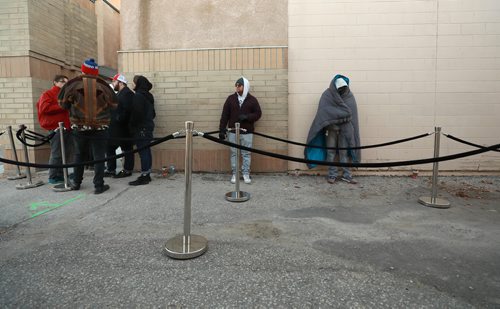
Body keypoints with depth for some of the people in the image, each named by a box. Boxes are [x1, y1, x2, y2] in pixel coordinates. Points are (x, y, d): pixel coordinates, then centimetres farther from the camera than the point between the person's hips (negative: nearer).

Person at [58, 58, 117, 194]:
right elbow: (114, 104, 3)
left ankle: (76, 183, 27)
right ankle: (99, 185, 5)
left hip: (80, 127, 2)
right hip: (100, 128, -2)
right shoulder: (103, 86, -5)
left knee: (80, 154, 19)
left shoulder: (73, 84, -3)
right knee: (99, 157, 5)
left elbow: (62, 103, 3)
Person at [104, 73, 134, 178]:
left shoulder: (127, 93, -13)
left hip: (124, 128, -11)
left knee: (127, 149, 0)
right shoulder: (120, 93, 20)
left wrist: (119, 119, -19)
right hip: (116, 128, 11)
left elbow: (127, 110, -24)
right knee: (109, 147, 13)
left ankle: (127, 170, 9)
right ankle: (111, 169, 20)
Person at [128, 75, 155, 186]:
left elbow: (136, 114, -18)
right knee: (147, 151, 11)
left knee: (143, 152, -7)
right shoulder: (149, 96, 15)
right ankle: (147, 175, 18)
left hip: (141, 128, -9)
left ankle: (144, 177, -3)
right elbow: (152, 113, 20)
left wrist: (131, 125, -7)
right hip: (148, 126, 9)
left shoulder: (138, 96, -14)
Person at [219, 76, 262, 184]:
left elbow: (258, 113, 3)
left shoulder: (252, 100, 1)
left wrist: (247, 117, -15)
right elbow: (224, 115, 3)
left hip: (247, 132, -1)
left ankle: (246, 174, 15)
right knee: (234, 153, 6)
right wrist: (222, 130, -1)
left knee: (246, 154, 4)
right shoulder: (231, 98, 3)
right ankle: (234, 174, 17)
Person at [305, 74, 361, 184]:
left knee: (344, 152, 4)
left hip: (345, 129, 1)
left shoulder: (349, 96, 3)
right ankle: (332, 175, 12)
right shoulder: (327, 95, -4)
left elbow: (350, 113, 2)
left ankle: (346, 175, 10)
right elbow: (323, 113, -7)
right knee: (331, 152, 4)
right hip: (331, 128, -1)